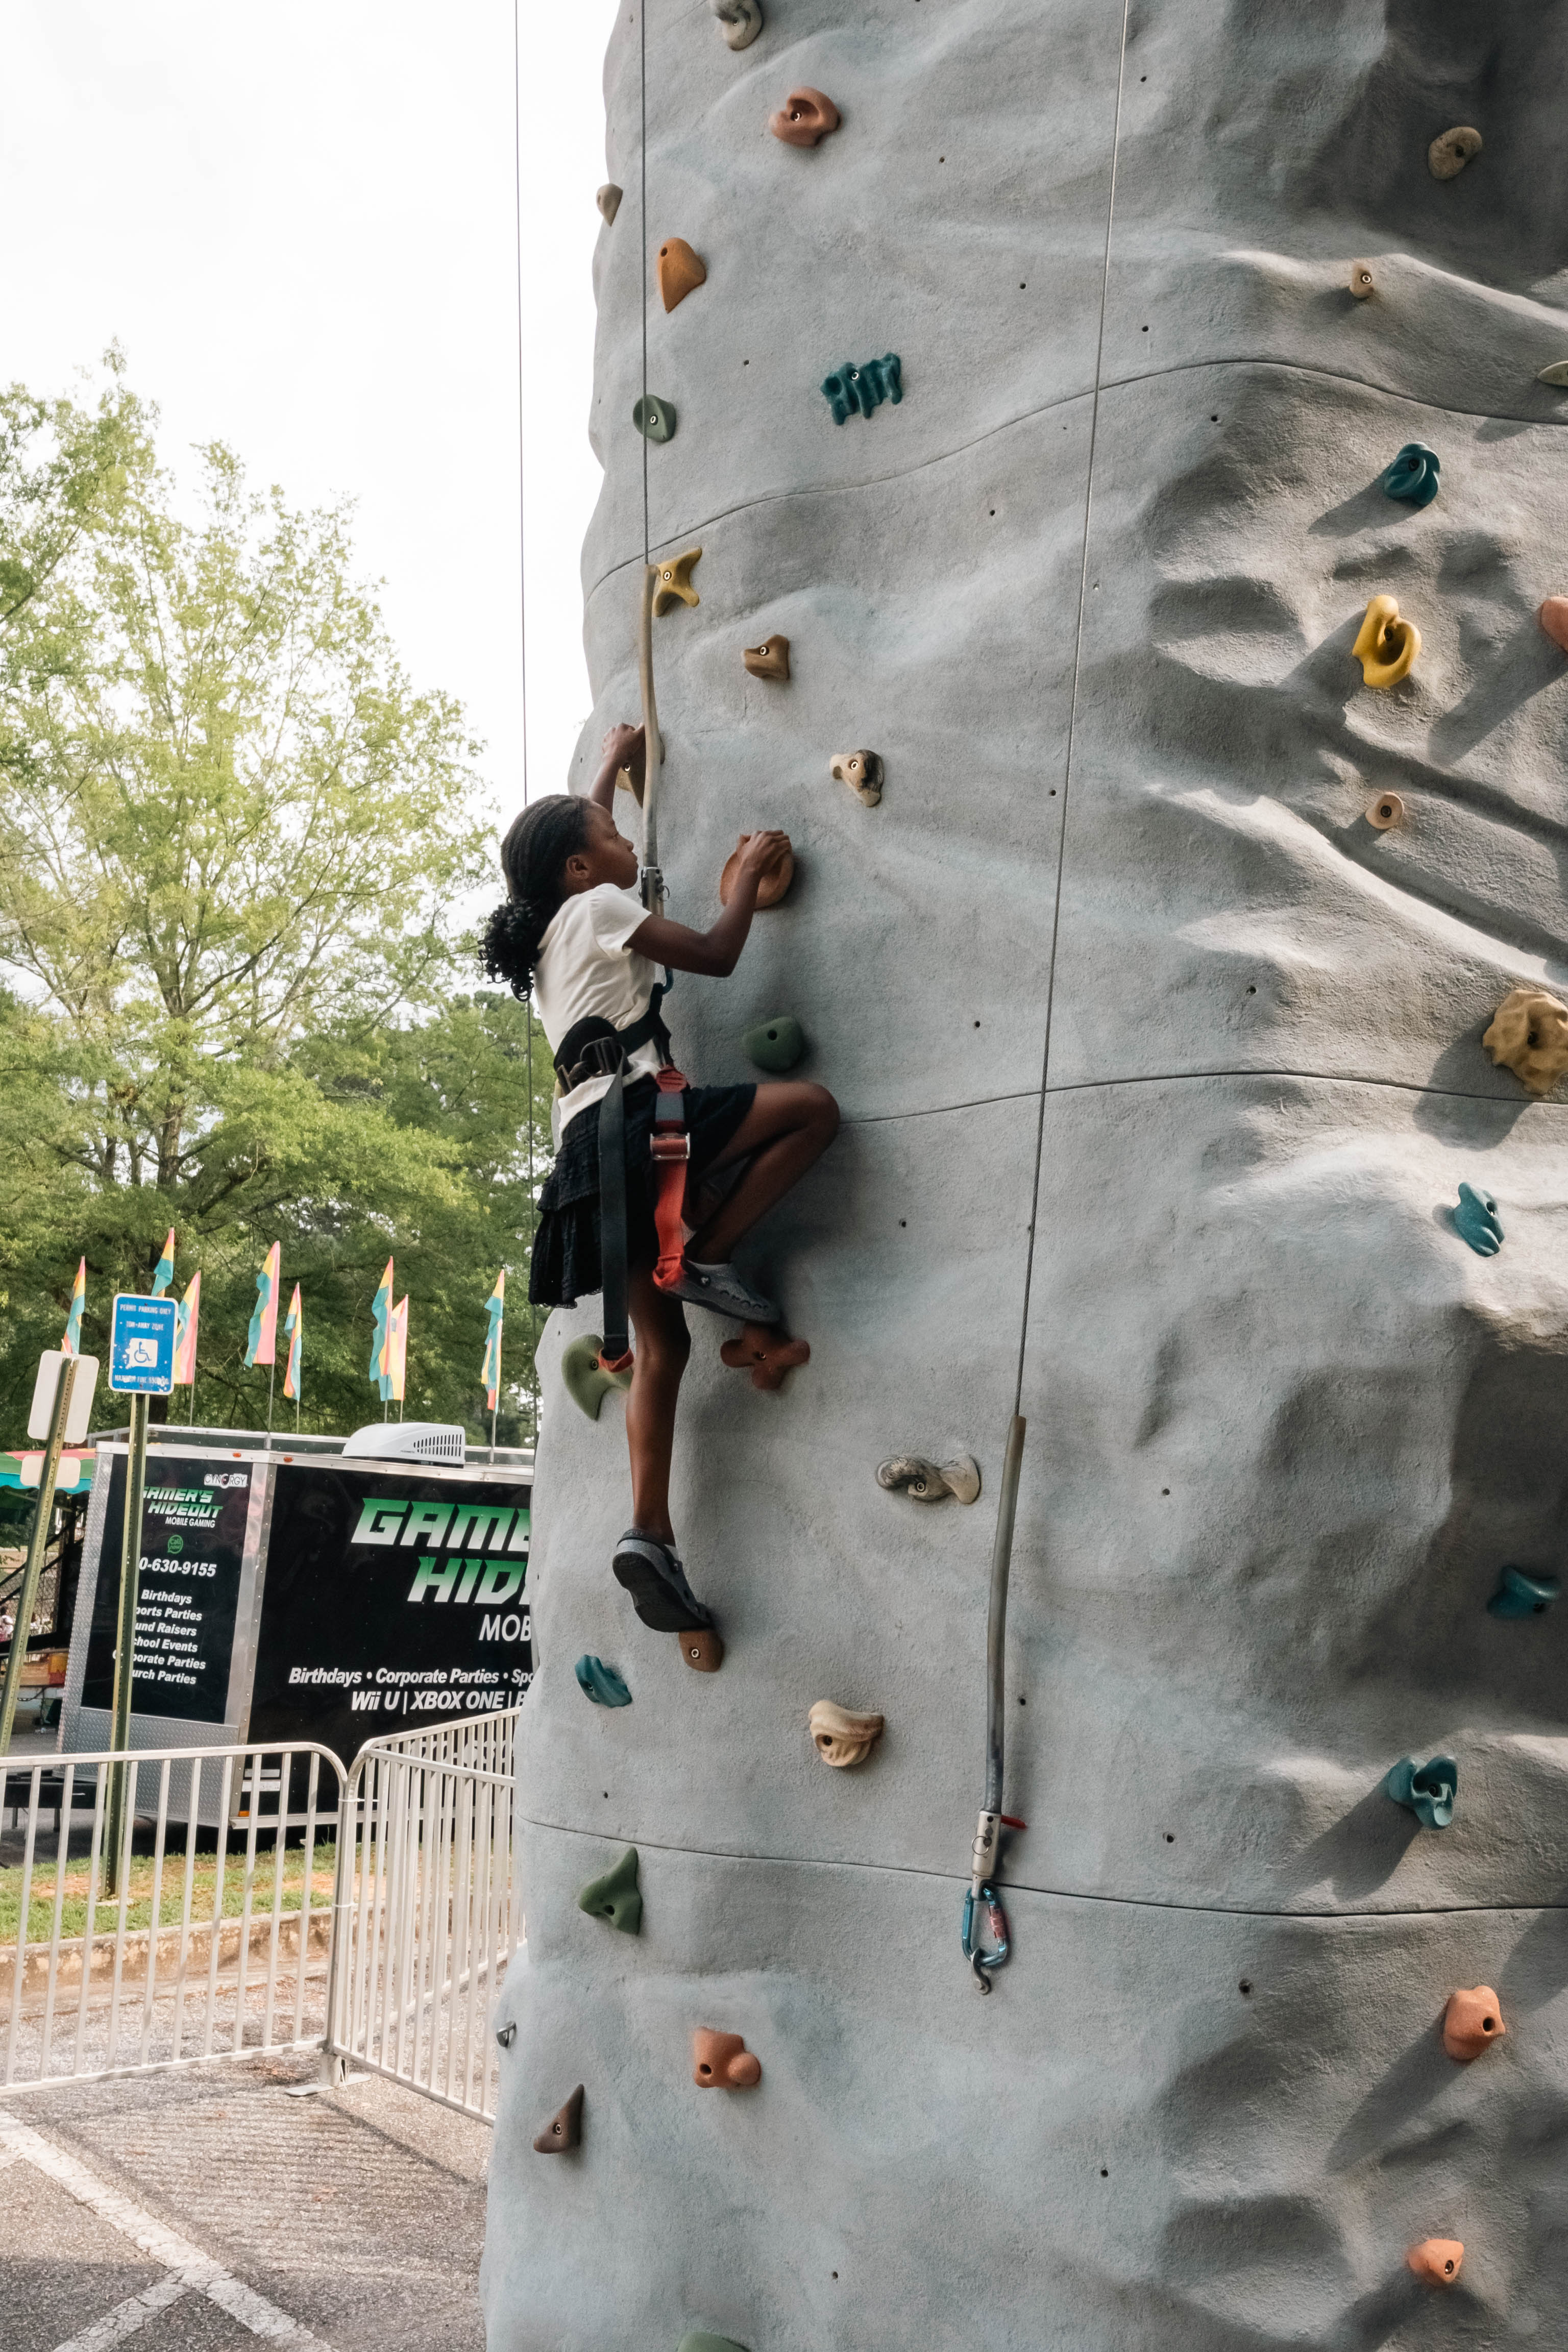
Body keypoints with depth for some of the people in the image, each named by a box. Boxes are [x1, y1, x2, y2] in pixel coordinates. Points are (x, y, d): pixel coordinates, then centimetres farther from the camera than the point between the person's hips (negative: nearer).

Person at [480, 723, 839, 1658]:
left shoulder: (548, 934, 28)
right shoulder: (599, 907, 4)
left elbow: (564, 842, 50)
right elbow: (716, 956, 1)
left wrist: (612, 770, 58)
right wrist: (751, 870, 15)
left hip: (590, 1145, 8)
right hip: (633, 1109, -8)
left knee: (662, 1343, 5)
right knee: (813, 1105, -12)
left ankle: (652, 1535, -3)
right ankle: (709, 1259, -15)